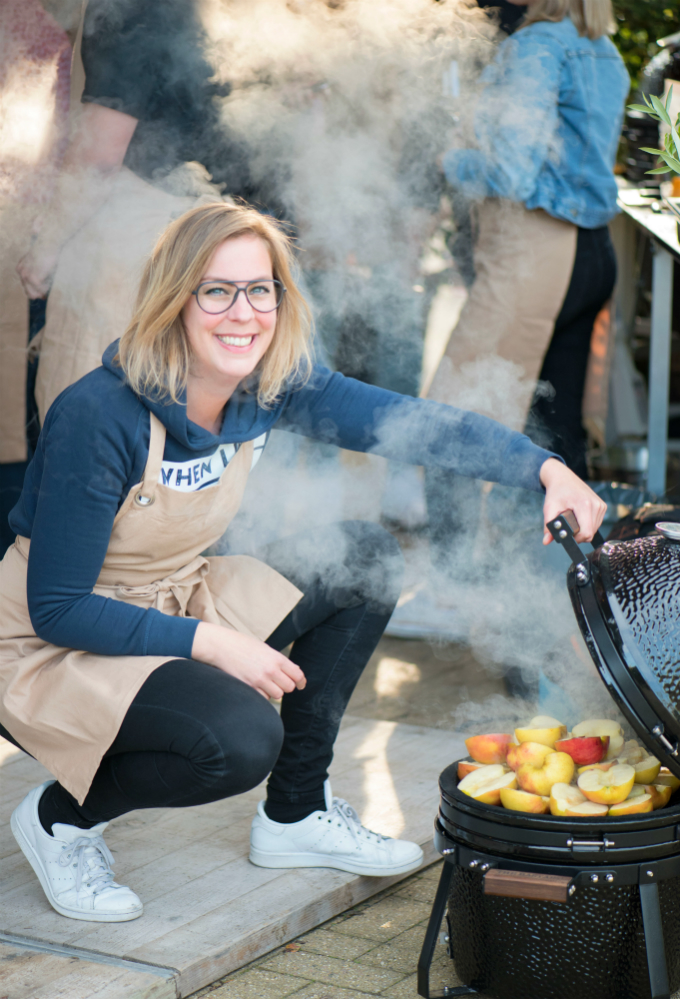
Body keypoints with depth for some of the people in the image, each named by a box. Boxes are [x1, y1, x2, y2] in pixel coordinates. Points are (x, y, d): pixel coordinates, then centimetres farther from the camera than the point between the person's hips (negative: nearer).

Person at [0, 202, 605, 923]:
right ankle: (61, 816, -1)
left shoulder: (269, 388, -8)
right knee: (242, 737, -32)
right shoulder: (98, 417, -28)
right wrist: (211, 643, -27)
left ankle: (297, 813, 9)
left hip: (172, 604, 8)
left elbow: (415, 423, -10)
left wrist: (545, 469, -25)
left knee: (366, 559, -1)